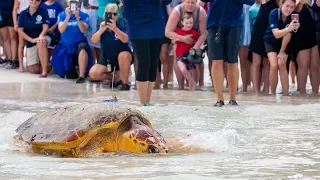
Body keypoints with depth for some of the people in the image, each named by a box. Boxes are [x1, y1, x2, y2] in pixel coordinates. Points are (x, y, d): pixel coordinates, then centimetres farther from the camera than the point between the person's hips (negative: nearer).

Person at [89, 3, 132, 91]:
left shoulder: (121, 27, -15)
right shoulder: (102, 27, -6)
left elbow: (125, 40, -36)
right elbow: (94, 40, -22)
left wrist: (115, 29, -54)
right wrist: (101, 30, -42)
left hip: (122, 59, -3)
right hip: (107, 59, 3)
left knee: (123, 55, -38)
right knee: (93, 74, -18)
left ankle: (125, 83, -21)